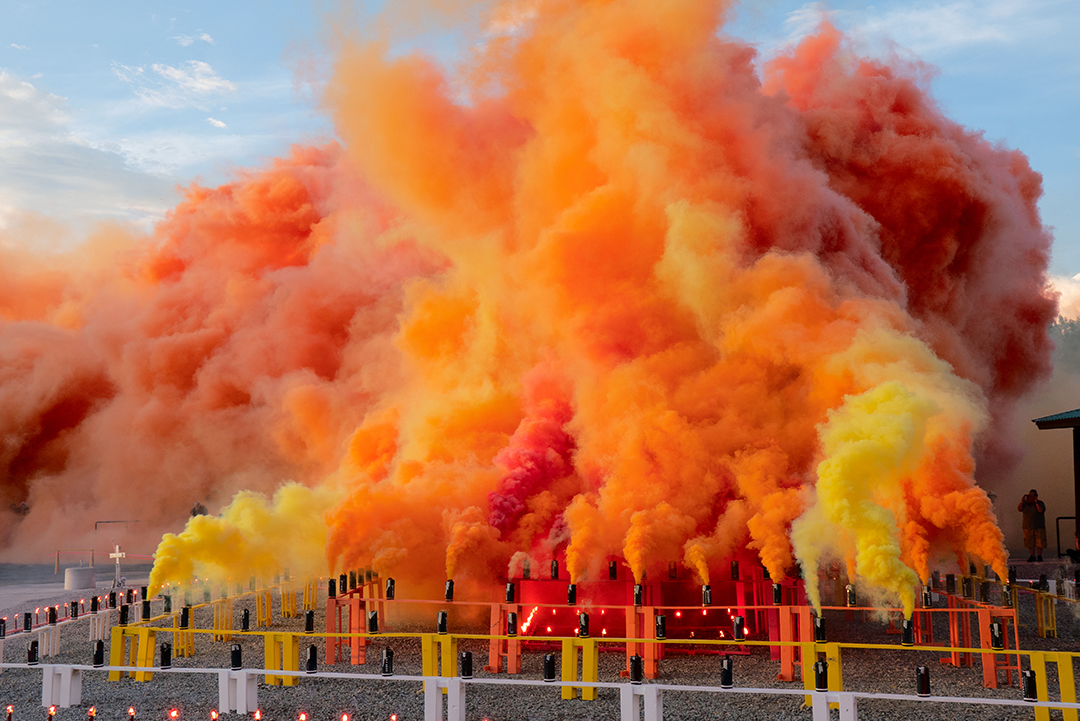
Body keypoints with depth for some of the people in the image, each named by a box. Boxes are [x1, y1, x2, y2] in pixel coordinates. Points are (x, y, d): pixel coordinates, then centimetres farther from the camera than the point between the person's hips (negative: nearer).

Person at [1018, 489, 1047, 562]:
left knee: (1039, 542, -6)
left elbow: (1041, 510, -17)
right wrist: (1021, 502, -18)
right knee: (1030, 542, 3)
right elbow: (1019, 509, -5)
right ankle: (1032, 556, 9)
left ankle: (1039, 556, -2)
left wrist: (1036, 502, -21)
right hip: (1028, 526, 3)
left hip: (1039, 526, -3)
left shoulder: (1040, 503, 1)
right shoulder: (1025, 503, 8)